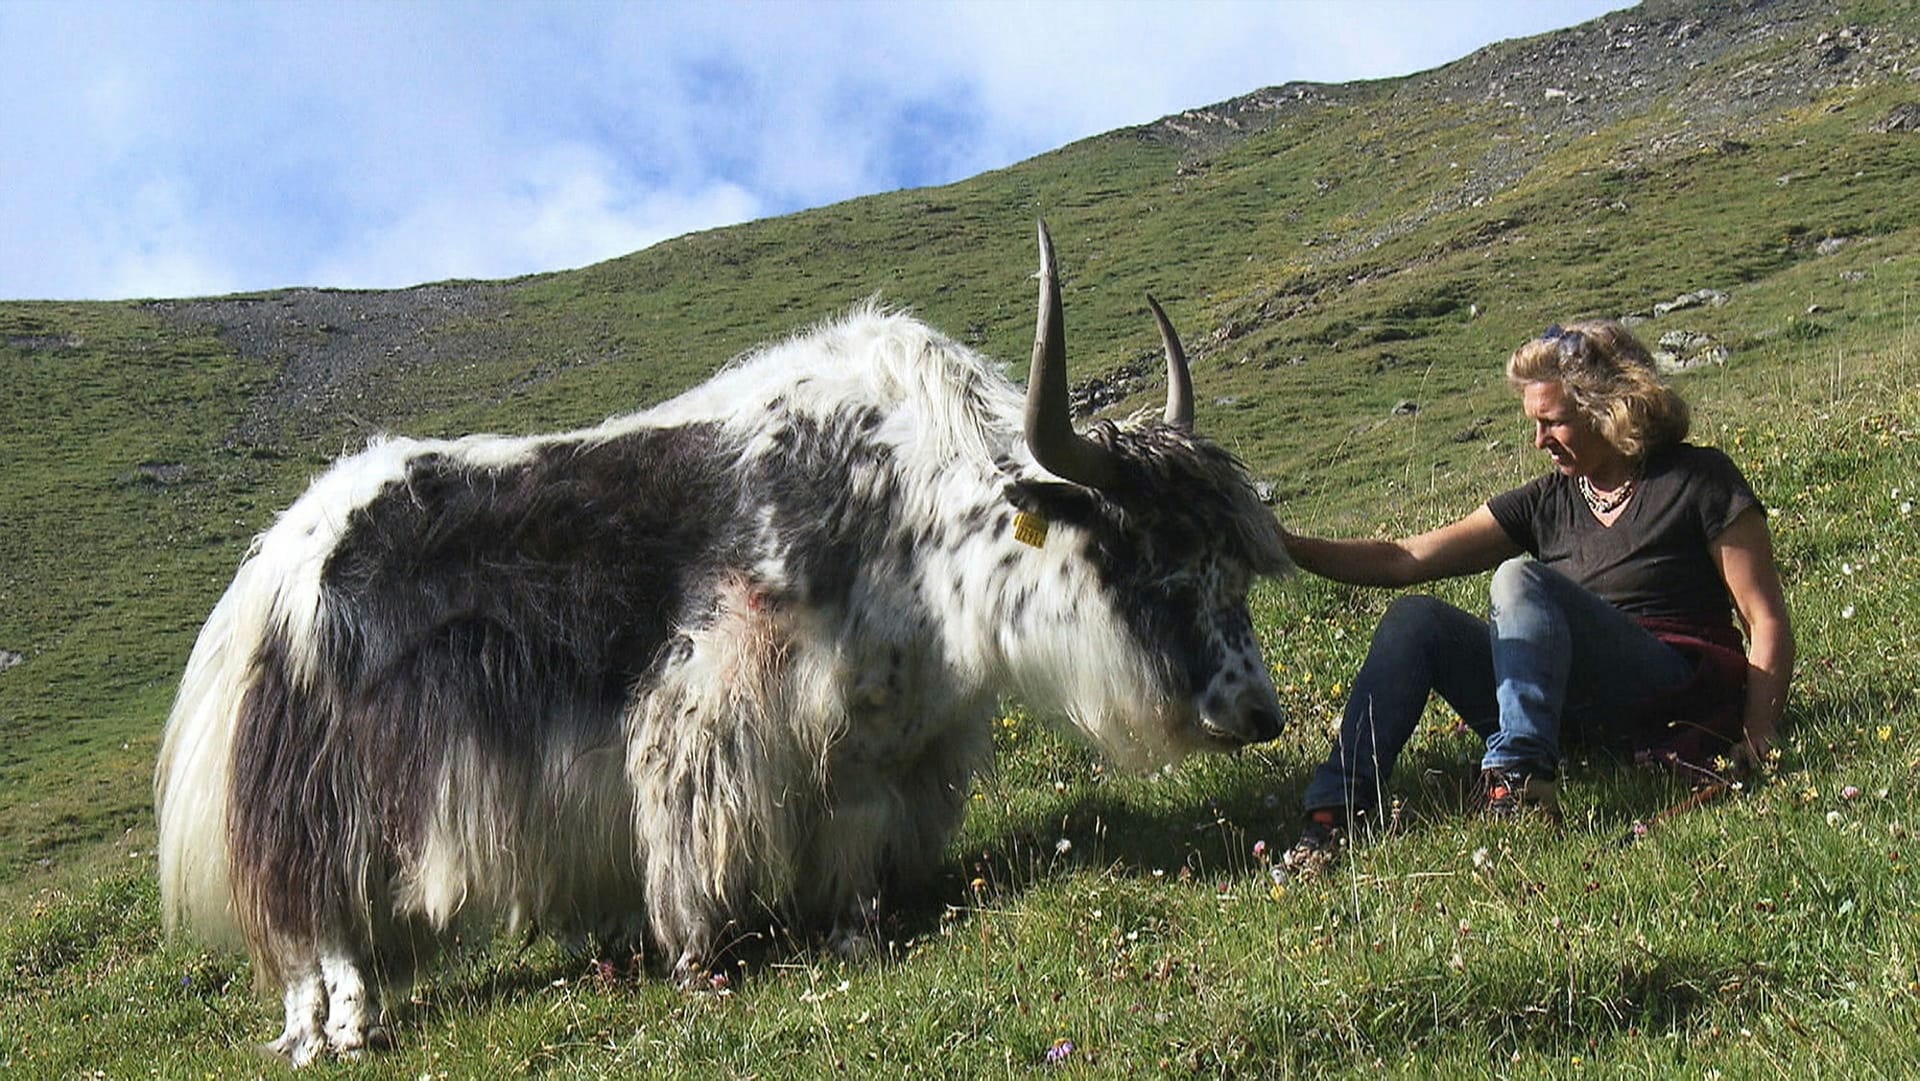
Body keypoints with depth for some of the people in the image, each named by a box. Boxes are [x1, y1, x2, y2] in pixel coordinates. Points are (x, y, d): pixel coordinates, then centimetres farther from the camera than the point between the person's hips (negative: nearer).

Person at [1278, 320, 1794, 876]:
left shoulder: (1695, 480, 0)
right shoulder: (1549, 502, 13)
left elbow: (1766, 620, -4)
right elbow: (1404, 560, 7)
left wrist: (1757, 739, -18)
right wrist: (1294, 549, -5)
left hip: (1679, 694, -5)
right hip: (1580, 714, 5)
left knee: (1520, 579, -26)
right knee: (1415, 618, -13)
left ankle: (1522, 779, -39)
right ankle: (1335, 811, -25)